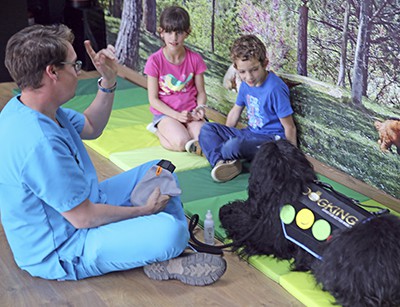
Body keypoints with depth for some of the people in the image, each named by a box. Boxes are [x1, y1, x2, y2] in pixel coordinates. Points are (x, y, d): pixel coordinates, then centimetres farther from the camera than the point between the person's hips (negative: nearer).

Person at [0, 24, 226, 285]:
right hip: (61, 251, -11)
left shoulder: (31, 108, -2)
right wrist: (145, 210, -12)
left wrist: (108, 81, 1)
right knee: (168, 230, -31)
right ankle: (165, 262, 2)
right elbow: (84, 218, -27)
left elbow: (91, 127, 16)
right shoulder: (39, 144, -34)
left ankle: (180, 243, 7)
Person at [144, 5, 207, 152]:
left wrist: (200, 108, -16)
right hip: (165, 113, -2)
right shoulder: (155, 61, -10)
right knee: (181, 143, -29)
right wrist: (177, 116, -18)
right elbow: (153, 99, -7)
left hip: (190, 112, 2)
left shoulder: (195, 59, -1)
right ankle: (158, 130, 2)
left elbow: (201, 92, 6)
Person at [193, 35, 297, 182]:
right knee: (207, 128, -1)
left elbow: (289, 127, -18)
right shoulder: (246, 84, 3)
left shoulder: (275, 89, -21)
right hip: (250, 132, 9)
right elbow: (236, 111, 20)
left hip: (271, 138, -9)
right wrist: (224, 136, 22)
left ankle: (210, 149, -3)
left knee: (233, 146, -35)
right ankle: (221, 163, -24)